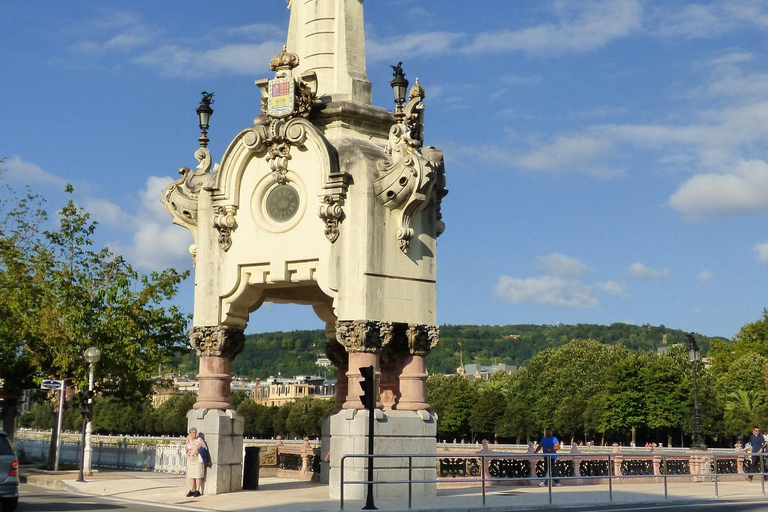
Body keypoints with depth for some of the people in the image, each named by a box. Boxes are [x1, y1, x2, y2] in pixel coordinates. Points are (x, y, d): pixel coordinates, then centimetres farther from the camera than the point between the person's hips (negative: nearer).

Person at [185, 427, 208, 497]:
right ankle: (191, 490, 10)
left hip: (198, 459, -5)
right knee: (191, 476, 5)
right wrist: (187, 454, 7)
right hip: (190, 460, 5)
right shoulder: (188, 441, 11)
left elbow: (205, 448, -2)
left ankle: (197, 491, -1)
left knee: (198, 476, -5)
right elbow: (186, 449, 22)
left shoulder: (199, 440, -3)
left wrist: (199, 451, -13)